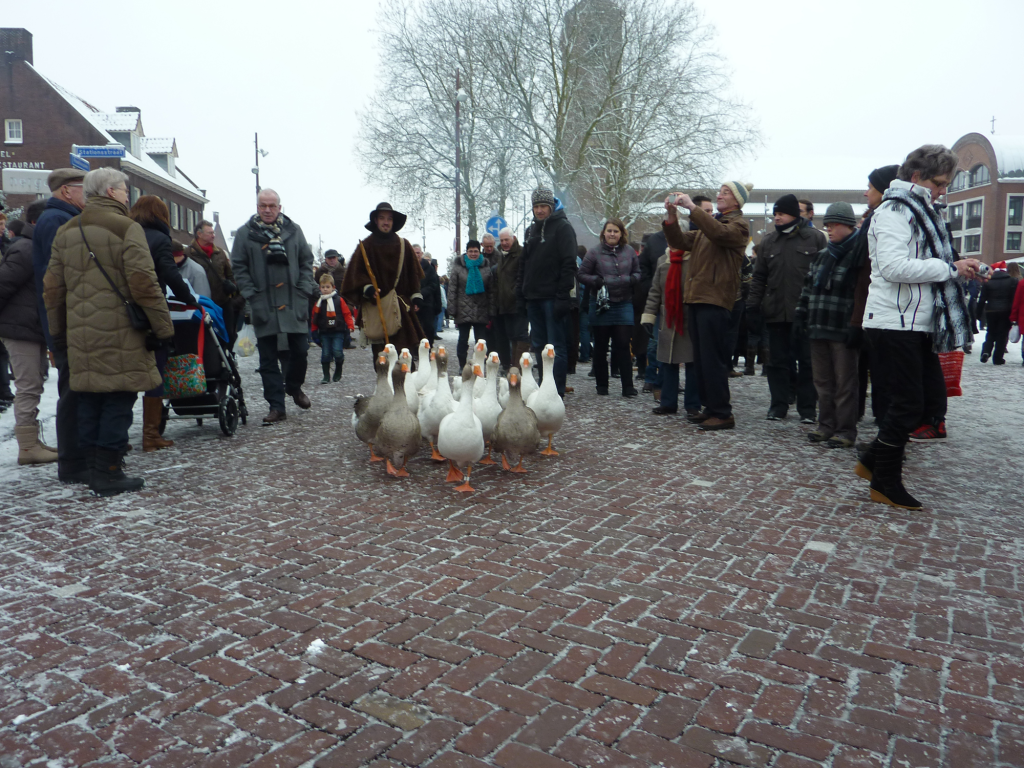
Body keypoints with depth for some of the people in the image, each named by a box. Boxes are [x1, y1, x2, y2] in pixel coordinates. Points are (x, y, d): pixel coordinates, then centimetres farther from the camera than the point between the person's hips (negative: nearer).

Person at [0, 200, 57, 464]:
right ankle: (28, 447, -2)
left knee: (32, 387, 14)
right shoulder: (25, 251, -16)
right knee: (28, 388, -7)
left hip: (34, 330, 10)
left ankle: (32, 442, 22)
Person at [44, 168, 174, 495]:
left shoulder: (65, 232, 15)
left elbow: (52, 288, 16)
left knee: (89, 400, 13)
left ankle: (94, 468, 21)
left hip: (80, 335, 7)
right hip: (120, 336, -7)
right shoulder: (126, 228, -8)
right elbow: (144, 284, -15)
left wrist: (58, 332, 23)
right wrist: (163, 327, -11)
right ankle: (109, 474, 3)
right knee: (118, 399, 0)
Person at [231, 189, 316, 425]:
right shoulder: (245, 233, 4)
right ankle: (276, 406, 8)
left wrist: (304, 292, 0)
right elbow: (239, 268, 3)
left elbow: (307, 262, 11)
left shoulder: (293, 230, 9)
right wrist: (252, 297, -6)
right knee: (268, 359, 2)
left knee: (300, 350, 4)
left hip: (293, 304, 1)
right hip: (263, 307, -1)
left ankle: (294, 386, 33)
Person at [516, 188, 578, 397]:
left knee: (556, 346, -5)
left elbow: (568, 264, -12)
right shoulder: (532, 229, 19)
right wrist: (520, 295, 13)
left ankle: (557, 391, -1)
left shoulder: (563, 227, -3)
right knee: (538, 345, 10)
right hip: (533, 297, 7)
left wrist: (563, 296, -19)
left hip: (552, 298, -7)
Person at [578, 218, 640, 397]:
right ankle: (602, 385, 18)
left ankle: (628, 386, 0)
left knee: (623, 345, -3)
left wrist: (629, 279, -9)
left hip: (624, 304, 1)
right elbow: (582, 275, 0)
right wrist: (599, 281, -16)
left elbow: (637, 273, 13)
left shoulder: (629, 251, 7)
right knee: (600, 346, 7)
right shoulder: (594, 252, -1)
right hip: (600, 304, -1)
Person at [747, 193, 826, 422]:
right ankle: (779, 405, 17)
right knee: (777, 361, 7)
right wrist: (753, 302, 3)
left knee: (807, 361, 3)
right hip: (775, 312, 3)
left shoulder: (815, 238, 2)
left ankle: (807, 408, 11)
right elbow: (759, 276, 13)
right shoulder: (768, 242, 12)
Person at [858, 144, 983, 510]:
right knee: (908, 404, -4)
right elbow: (893, 267, -24)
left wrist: (957, 268, 6)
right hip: (894, 324, -10)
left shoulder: (918, 211, 21)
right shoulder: (895, 210, -10)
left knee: (932, 400, 10)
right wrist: (950, 268, -17)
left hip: (917, 325, 10)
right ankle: (885, 483, 10)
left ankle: (872, 460, 21)